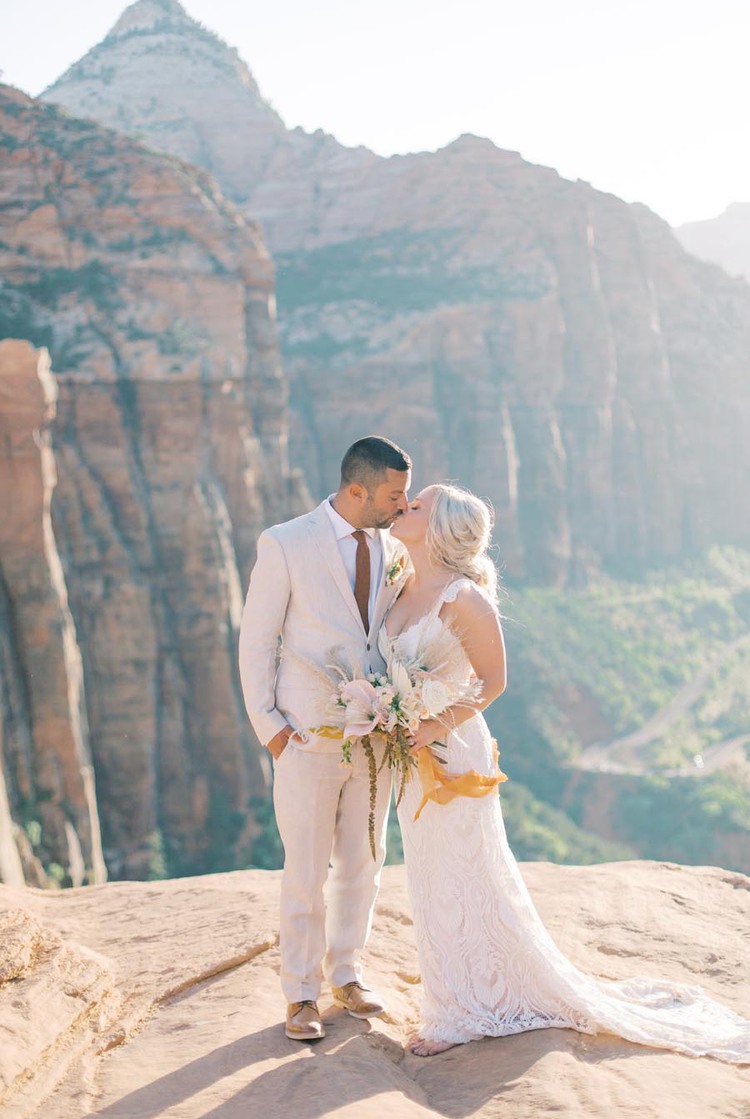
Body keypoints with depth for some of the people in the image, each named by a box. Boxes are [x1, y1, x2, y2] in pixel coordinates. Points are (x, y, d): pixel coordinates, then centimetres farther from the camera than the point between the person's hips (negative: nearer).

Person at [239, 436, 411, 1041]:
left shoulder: (393, 548, 3)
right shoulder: (284, 545, -12)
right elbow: (256, 640, -6)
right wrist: (268, 725, -9)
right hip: (308, 738, -5)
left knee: (363, 865, 14)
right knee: (306, 872, 4)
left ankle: (346, 974, 32)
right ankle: (302, 993, 20)